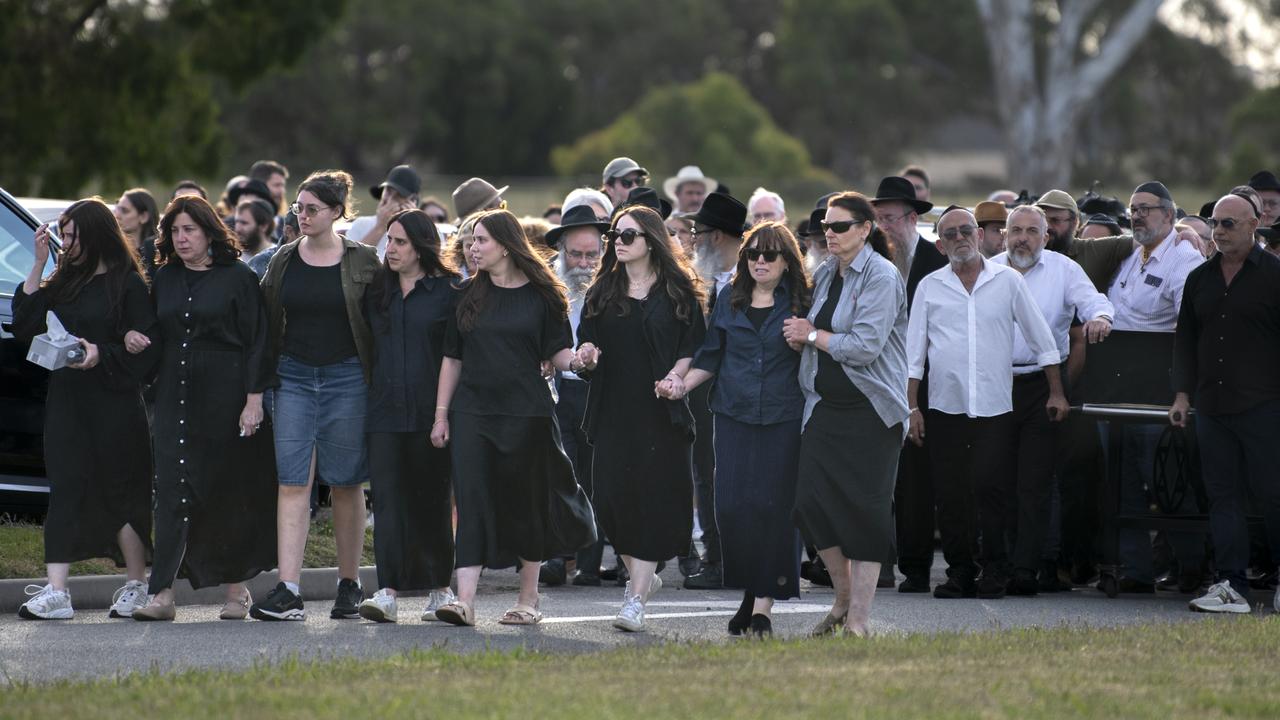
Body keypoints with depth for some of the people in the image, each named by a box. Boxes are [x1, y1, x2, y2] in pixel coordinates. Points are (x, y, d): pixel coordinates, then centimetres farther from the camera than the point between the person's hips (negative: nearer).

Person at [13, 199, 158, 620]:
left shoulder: (129, 284, -5)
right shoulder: (65, 281, 13)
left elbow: (145, 348, -8)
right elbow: (24, 324, 6)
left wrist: (102, 355, -22)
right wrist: (38, 265, 3)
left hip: (114, 405, -5)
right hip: (67, 401, 5)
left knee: (118, 492, 2)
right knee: (64, 489, -3)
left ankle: (136, 586, 15)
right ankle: (56, 593, -9)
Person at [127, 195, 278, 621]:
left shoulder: (238, 278, -2)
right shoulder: (165, 279, 13)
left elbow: (257, 342, -4)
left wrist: (253, 399, -12)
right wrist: (135, 340, -1)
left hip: (225, 396, -4)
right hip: (175, 396, 4)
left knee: (229, 493, 2)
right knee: (173, 489, -6)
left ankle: (236, 590, 13)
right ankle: (162, 594, -13)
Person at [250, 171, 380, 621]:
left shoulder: (363, 261, -1)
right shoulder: (284, 262, 8)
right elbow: (267, 324, 12)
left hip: (347, 379, -2)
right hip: (294, 377, 2)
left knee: (346, 483, 5)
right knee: (292, 482, -7)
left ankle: (350, 585, 18)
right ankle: (288, 592, -13)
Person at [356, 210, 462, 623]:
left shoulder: (448, 291, -1)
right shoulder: (377, 291, 12)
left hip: (430, 412, -3)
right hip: (385, 411, 3)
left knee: (431, 500, 5)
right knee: (387, 497, -5)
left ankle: (440, 589, 16)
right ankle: (388, 593, -10)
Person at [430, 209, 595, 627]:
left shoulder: (540, 295, 0)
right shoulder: (471, 294, 8)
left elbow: (556, 351, 2)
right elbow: (453, 357, 11)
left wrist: (574, 360, -22)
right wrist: (441, 414, 6)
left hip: (526, 412, -2)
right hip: (472, 411, 2)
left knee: (527, 502, 5)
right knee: (472, 500, -8)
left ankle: (528, 600, 18)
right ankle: (465, 601, -15)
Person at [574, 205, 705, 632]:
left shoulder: (677, 291, 2)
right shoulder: (602, 293, 11)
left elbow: (694, 347, 2)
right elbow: (587, 346, 13)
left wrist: (676, 377, -15)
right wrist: (585, 355, -10)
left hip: (659, 412, -3)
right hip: (613, 411, 3)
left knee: (653, 501, -7)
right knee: (611, 498, -2)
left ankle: (636, 601, -7)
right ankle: (642, 576, 22)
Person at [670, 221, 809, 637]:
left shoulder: (800, 304, 3)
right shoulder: (730, 300, 12)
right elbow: (710, 357, 14)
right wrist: (680, 386, 2)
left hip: (783, 419, -3)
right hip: (734, 416, 3)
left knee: (772, 506, -7)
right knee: (732, 505, -4)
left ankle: (764, 603, -3)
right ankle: (749, 592, 12)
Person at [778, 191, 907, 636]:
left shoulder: (881, 278, -10)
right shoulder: (825, 275, 13)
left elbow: (866, 346, -18)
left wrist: (812, 336, -7)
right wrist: (802, 338, -1)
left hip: (870, 410, -6)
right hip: (826, 405, 6)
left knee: (864, 508, -4)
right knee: (812, 502, -2)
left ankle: (859, 614, 2)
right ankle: (843, 597, 17)